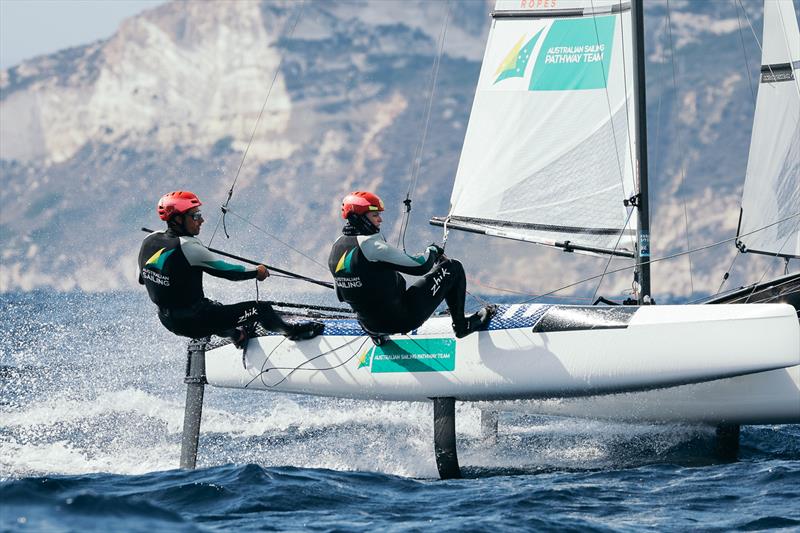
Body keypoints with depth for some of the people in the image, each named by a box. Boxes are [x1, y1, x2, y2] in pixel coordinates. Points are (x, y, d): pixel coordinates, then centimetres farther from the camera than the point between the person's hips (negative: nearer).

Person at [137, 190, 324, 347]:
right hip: (193, 321, -9)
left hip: (168, 320, 9)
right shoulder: (187, 246, -21)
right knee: (260, 308, -5)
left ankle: (236, 332, 34)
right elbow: (226, 270, -12)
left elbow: (142, 278, 17)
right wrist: (256, 271, 4)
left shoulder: (150, 240, 2)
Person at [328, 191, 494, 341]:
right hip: (402, 319, -8)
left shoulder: (337, 246, 3)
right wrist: (432, 251, 6)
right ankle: (461, 325, 20)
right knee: (453, 268, 5)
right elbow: (421, 266, -17)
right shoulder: (370, 244, -22)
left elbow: (343, 296, 14)